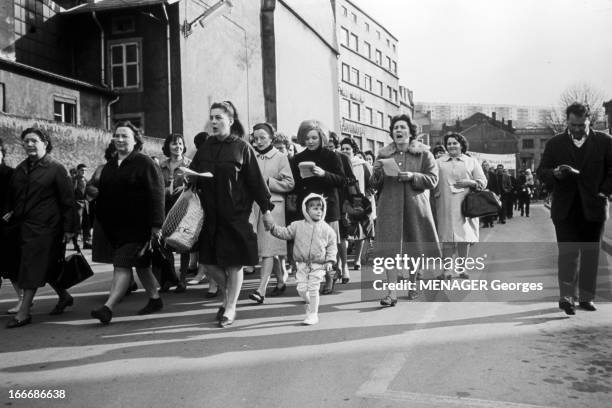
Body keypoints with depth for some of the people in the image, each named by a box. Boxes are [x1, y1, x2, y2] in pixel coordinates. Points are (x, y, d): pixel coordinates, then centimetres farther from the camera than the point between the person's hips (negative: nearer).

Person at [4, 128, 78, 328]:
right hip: (22, 225, 7)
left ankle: (24, 312, -3)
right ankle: (64, 297, 31)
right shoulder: (20, 169, 14)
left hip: (44, 227, -7)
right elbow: (12, 196, 25)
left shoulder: (56, 169, -6)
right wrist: (11, 213, 7)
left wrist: (68, 228, -10)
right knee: (47, 266, 13)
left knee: (33, 266, -8)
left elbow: (68, 200, -7)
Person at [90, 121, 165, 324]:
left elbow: (156, 194, -14)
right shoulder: (109, 166, 14)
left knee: (122, 265, -12)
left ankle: (108, 308, -13)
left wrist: (156, 224, -19)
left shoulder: (145, 163, -8)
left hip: (137, 225, -7)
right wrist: (102, 220, 15)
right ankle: (155, 299, 28)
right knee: (140, 264, 15)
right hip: (115, 226, 7)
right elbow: (102, 194, 20)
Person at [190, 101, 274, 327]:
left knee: (234, 262, 1)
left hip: (236, 213, -4)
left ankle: (230, 308, 16)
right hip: (210, 213, 5)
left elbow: (255, 180, -1)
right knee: (209, 262, 7)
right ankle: (227, 297, 32)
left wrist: (266, 208, -3)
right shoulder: (205, 148, 9)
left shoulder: (242, 148, -2)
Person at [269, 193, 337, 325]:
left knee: (313, 289, -4)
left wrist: (330, 261, -4)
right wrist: (274, 228, -11)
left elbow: (332, 245, 5)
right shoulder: (298, 226, 2)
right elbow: (285, 233, 4)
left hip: (318, 265, -2)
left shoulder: (327, 229, 1)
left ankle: (313, 314, 8)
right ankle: (310, 303, 30)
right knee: (302, 288, 1)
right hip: (302, 264, 2)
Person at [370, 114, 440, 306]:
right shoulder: (383, 154, 10)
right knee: (390, 249, -8)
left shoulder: (423, 153, 5)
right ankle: (392, 292, -6)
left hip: (415, 206, 0)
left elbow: (433, 179, -2)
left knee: (415, 248, 8)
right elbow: (374, 185, 12)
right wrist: (377, 172, -9)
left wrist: (413, 176, -17)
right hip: (390, 206, 1)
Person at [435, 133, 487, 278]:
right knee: (447, 237, -4)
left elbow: (483, 182, 8)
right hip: (445, 206, -1)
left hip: (465, 205, 1)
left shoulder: (472, 162, 12)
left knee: (464, 236, 1)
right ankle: (447, 268, -1)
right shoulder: (438, 162, 11)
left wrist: (470, 182, -9)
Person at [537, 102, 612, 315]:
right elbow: (541, 172, 2)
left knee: (590, 254, 7)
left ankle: (586, 297, 16)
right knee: (568, 252, -8)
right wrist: (556, 173, -18)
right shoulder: (555, 143, 4)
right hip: (565, 209, -1)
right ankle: (566, 297, -9)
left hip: (593, 207, 1)